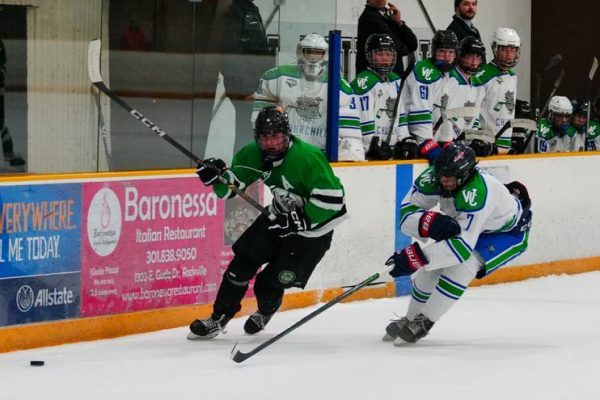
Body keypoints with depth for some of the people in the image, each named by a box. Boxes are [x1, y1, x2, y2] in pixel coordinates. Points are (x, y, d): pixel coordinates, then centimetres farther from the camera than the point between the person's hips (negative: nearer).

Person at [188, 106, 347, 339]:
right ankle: (218, 319, 12)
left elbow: (332, 197, -31)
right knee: (243, 261, -2)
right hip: (280, 216, 7)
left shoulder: (308, 157, -30)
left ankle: (266, 311, 29)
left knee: (270, 283, -6)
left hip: (314, 225, -6)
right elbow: (231, 186, -3)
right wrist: (217, 178, -26)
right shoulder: (254, 155, -9)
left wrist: (301, 221, -31)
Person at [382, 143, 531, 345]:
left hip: (508, 232, -7)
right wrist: (431, 223, -44)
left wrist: (417, 256, -51)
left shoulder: (476, 192, -43)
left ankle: (423, 322, -15)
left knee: (463, 264, -27)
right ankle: (410, 319, 19)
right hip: (463, 224, 7)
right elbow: (407, 213, -22)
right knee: (431, 265, -3)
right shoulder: (432, 178, -24)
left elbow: (463, 245, -46)